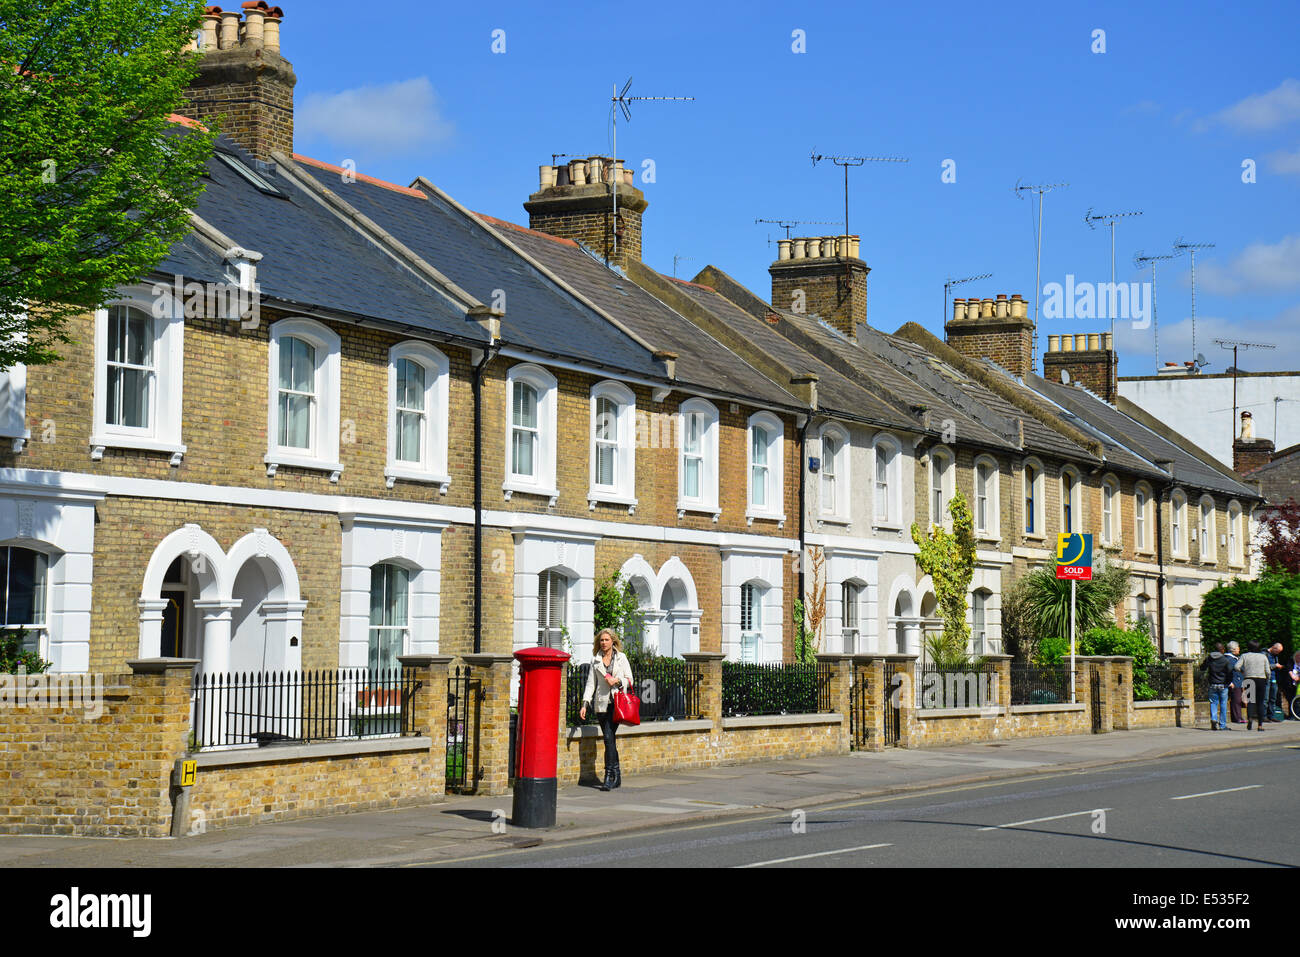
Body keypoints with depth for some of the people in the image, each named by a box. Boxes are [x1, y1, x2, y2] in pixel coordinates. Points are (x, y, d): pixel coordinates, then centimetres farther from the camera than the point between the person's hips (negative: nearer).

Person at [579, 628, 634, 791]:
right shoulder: (595, 660, 11)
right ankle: (616, 776, 12)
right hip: (602, 703, 3)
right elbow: (591, 683, 9)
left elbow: (629, 680, 7)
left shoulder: (621, 658, 6)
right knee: (609, 739, 2)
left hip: (617, 702, -3)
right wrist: (585, 704, 1)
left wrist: (617, 681, -13)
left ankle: (609, 776, -14)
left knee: (609, 737, -14)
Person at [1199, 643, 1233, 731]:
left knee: (1213, 703, 8)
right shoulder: (1225, 660, -8)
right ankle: (1222, 725, 8)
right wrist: (1229, 682, 7)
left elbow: (1202, 668, 13)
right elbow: (1230, 672, -8)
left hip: (1213, 685, 2)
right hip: (1223, 685, -2)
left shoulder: (1209, 659, 0)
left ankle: (1213, 719, -17)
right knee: (1223, 705, 6)